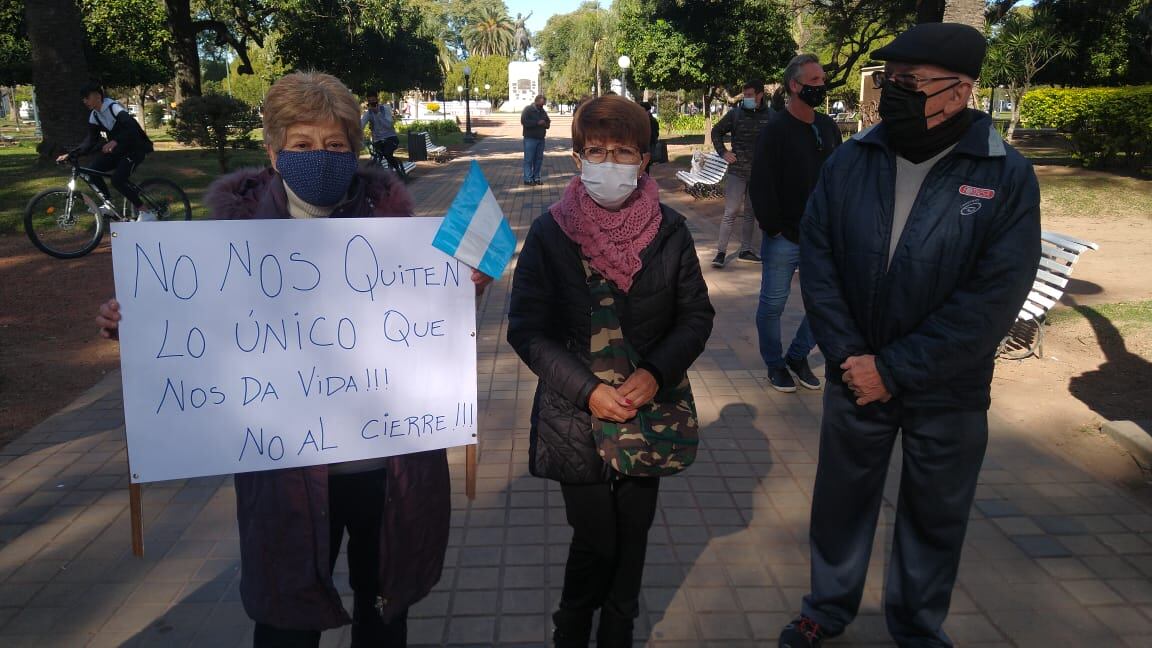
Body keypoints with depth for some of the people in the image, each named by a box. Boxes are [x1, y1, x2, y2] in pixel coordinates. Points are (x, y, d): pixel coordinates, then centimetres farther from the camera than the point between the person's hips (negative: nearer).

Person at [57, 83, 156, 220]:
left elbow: (132, 127, -36)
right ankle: (109, 204, 7)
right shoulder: (94, 115, 4)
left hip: (135, 149, -8)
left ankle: (146, 212, -16)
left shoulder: (114, 108, -20)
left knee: (118, 179, -25)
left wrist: (115, 141, -51)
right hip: (118, 150, 8)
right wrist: (71, 154, -7)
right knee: (92, 169, -8)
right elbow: (90, 140, 4)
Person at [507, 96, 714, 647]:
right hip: (577, 416, -2)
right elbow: (527, 331, -9)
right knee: (596, 539, 4)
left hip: (649, 409, 2)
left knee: (633, 533, 15)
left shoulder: (669, 231, -4)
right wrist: (588, 391, -18)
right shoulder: (550, 233, -8)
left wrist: (655, 373, -15)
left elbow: (697, 316, 2)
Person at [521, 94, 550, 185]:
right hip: (530, 139, -6)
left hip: (541, 139, 7)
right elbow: (524, 121, -17)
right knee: (529, 159, -5)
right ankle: (528, 179, -3)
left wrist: (545, 123, -7)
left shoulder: (543, 111, 16)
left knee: (539, 159, 7)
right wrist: (537, 123, -19)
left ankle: (536, 178, 15)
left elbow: (548, 123, 18)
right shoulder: (528, 109, -4)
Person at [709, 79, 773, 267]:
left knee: (751, 213, 12)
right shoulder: (736, 113, -2)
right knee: (731, 212, -5)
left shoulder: (770, 116, -2)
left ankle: (745, 250, 22)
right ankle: (721, 252, 0)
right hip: (737, 171, -2)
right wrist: (723, 152, -2)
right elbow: (716, 132, 9)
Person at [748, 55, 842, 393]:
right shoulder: (774, 131, -9)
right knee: (773, 304, 6)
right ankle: (775, 365, 24)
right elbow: (760, 186, -11)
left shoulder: (828, 127, 9)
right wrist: (773, 227, -12)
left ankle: (797, 356, 27)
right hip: (783, 238, -5)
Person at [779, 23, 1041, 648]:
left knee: (934, 515, 16)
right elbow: (816, 261, -6)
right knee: (840, 500, 16)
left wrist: (894, 368, -19)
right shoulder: (849, 162, -6)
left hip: (948, 392, -1)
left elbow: (993, 298, -17)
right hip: (856, 378, 2)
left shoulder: (1007, 177, -12)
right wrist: (850, 355, -15)